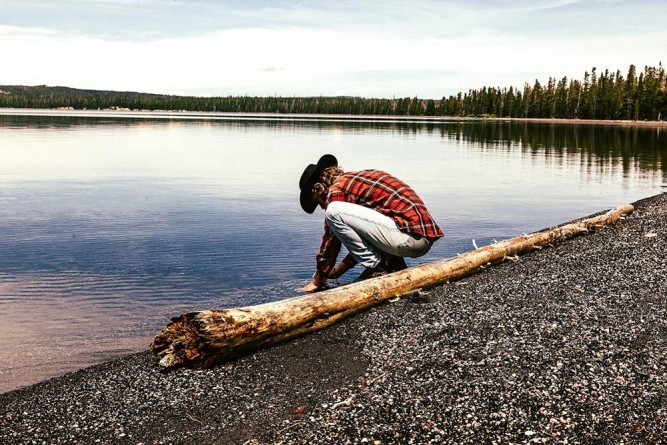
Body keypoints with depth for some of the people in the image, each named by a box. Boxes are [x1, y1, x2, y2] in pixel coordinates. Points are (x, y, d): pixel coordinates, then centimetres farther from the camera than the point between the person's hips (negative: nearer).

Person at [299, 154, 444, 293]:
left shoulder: (337, 189, -2)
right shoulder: (356, 178, 25)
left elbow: (330, 240, 3)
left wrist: (318, 281, 15)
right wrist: (336, 271, 35)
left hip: (411, 237, -10)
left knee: (334, 211, -12)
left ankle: (378, 267, -3)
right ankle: (392, 262, 11)